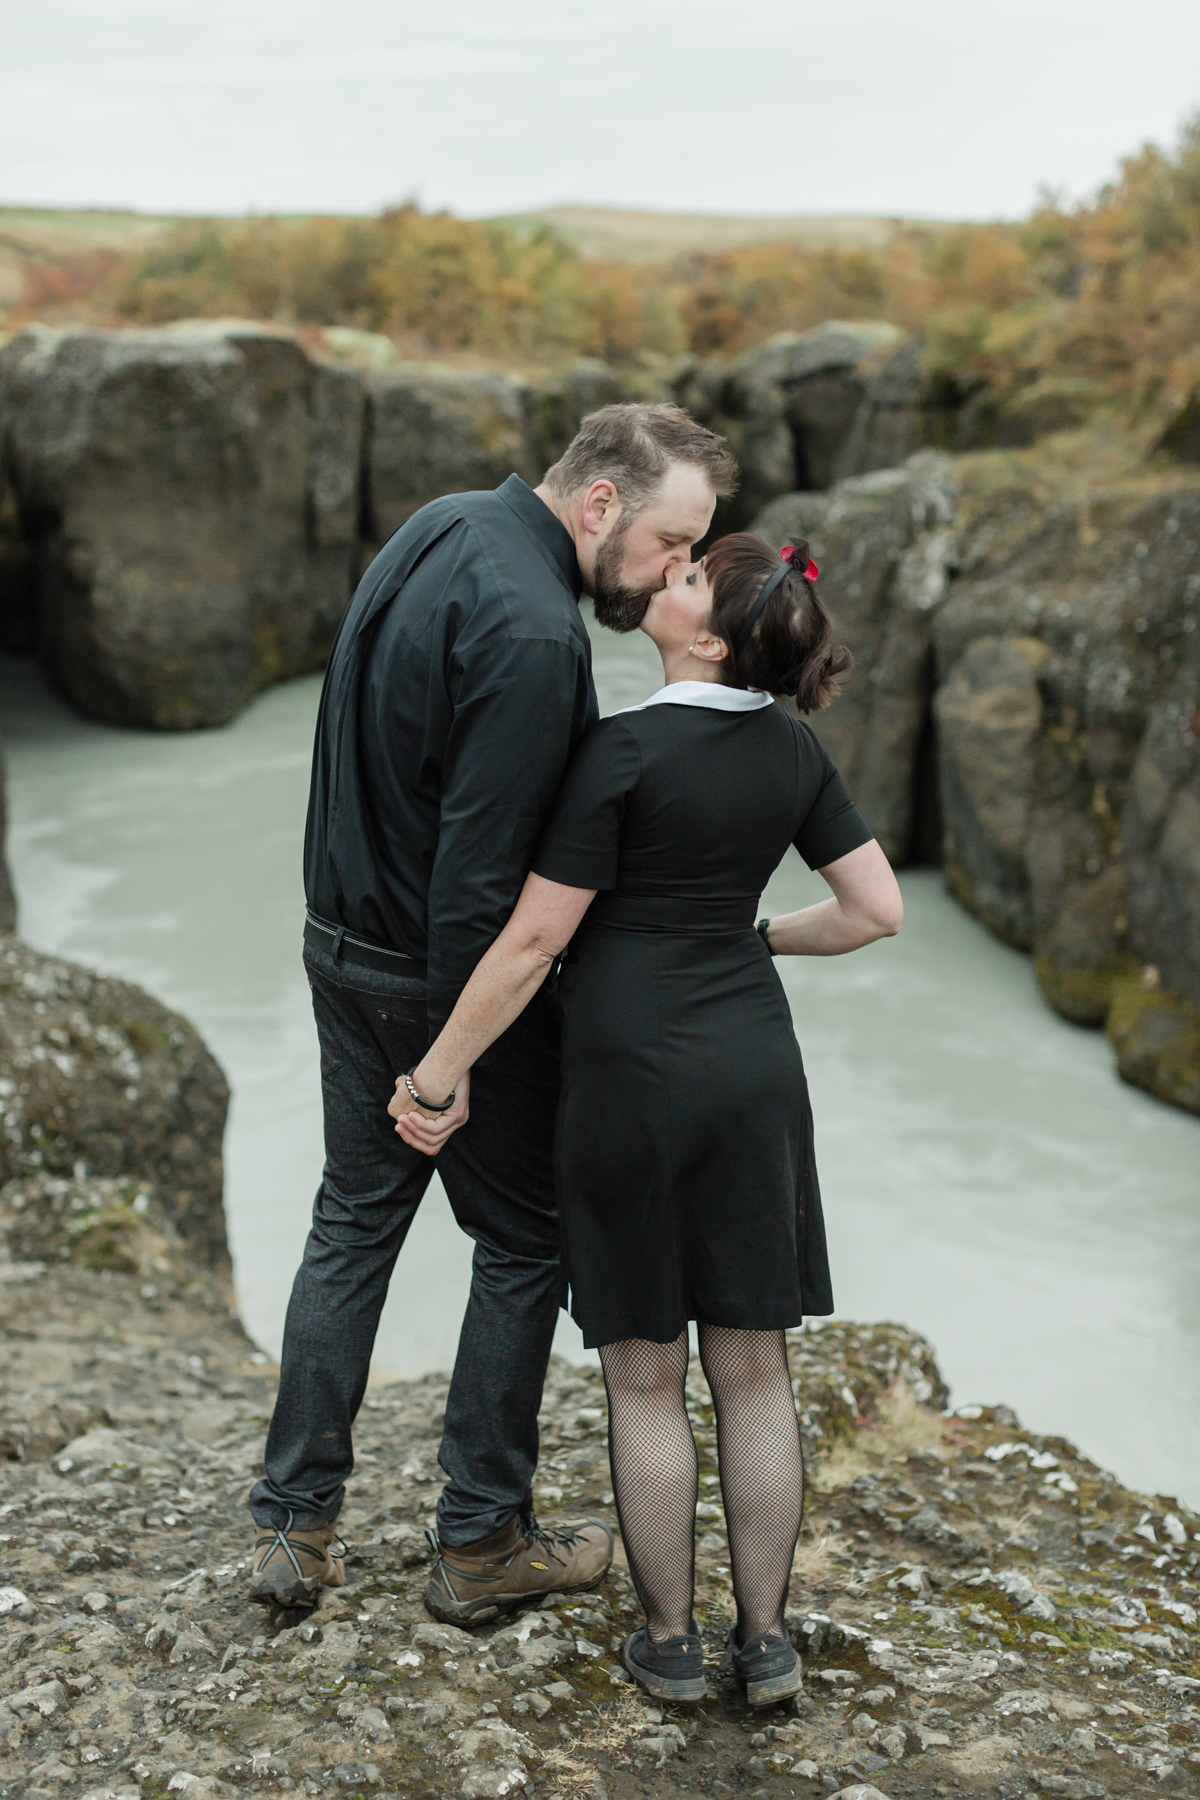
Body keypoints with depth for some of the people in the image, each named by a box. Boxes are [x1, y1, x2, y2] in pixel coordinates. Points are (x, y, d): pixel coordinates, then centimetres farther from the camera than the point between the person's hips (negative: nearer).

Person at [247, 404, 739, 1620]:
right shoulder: (531, 634, -26)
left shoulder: (442, 528, 6)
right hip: (446, 974, -9)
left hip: (343, 947, 9)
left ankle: (293, 1526, 23)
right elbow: (478, 863, -26)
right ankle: (482, 1543, 20)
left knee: (353, 1221, 17)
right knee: (524, 1245, 9)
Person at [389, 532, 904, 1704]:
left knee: (644, 1374, 10)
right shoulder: (793, 751, 3)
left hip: (631, 1072, -5)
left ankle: (670, 1641, 23)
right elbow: (877, 911, 7)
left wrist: (433, 1077, -6)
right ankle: (764, 1639, 24)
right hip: (754, 1069, 5)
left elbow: (534, 939, -14)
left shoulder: (626, 749, -15)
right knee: (752, 1365, 14)